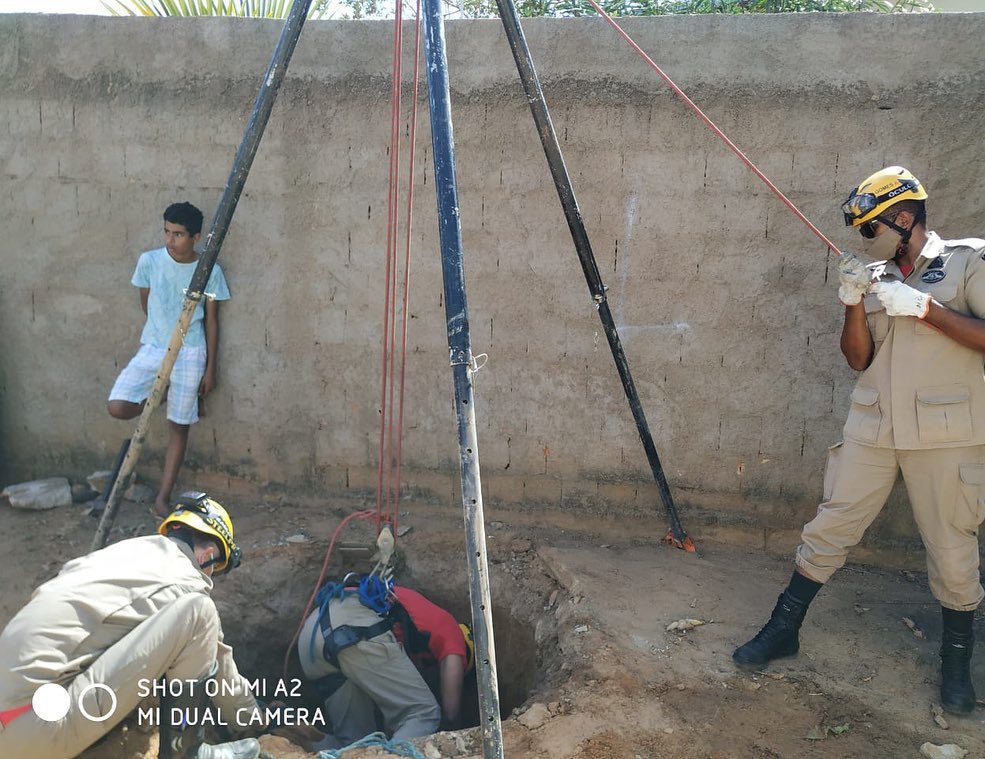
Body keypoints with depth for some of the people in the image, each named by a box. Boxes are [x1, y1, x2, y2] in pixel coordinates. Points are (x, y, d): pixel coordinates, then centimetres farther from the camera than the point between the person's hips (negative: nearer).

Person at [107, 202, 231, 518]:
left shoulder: (210, 271, -6)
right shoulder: (148, 261, -4)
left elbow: (211, 320, 0)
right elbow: (146, 304, 12)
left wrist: (210, 368, -1)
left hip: (190, 355, -1)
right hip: (153, 348, 2)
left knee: (179, 426, 3)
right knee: (118, 408, -15)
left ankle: (163, 497, 16)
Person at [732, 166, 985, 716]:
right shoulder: (878, 277, 12)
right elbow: (859, 358, 7)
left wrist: (926, 309, -19)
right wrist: (854, 303, -8)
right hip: (874, 428, 4)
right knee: (828, 531, 6)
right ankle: (783, 632, 17)